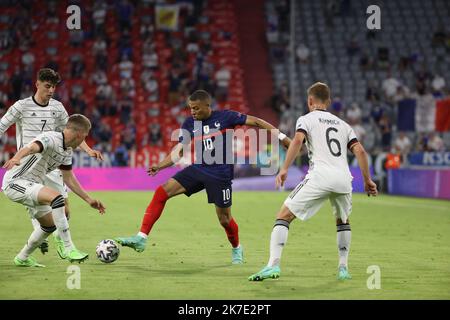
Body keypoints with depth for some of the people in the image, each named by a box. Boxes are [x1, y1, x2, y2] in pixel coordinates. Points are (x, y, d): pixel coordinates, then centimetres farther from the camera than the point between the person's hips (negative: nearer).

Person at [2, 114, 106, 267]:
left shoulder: (67, 151, 10)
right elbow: (31, 147, -41)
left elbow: (68, 178, 21)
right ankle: (68, 249, -29)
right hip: (15, 183, -11)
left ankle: (22, 258, 34)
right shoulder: (51, 139, -20)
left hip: (32, 186, 11)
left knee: (50, 224, 17)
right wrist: (17, 158, -63)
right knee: (56, 196, -31)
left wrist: (89, 200, 18)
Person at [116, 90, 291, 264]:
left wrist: (283, 137, -7)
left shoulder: (225, 117, -9)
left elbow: (256, 122, -5)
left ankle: (236, 249, 36)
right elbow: (178, 151, 8)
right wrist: (159, 166, -5)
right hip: (198, 169, 4)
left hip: (220, 174, -4)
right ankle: (141, 239, -14)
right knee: (162, 192, -13)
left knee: (224, 218, 3)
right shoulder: (189, 124, 3)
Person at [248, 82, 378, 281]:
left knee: (284, 216, 2)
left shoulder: (306, 119, 14)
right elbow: (359, 151, 14)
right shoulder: (342, 124, 27)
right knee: (343, 221, 30)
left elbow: (297, 140, -7)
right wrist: (367, 180, 17)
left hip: (320, 177, -4)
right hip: (344, 178, 4)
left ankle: (274, 265, -14)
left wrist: (284, 169, -12)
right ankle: (343, 268, 22)